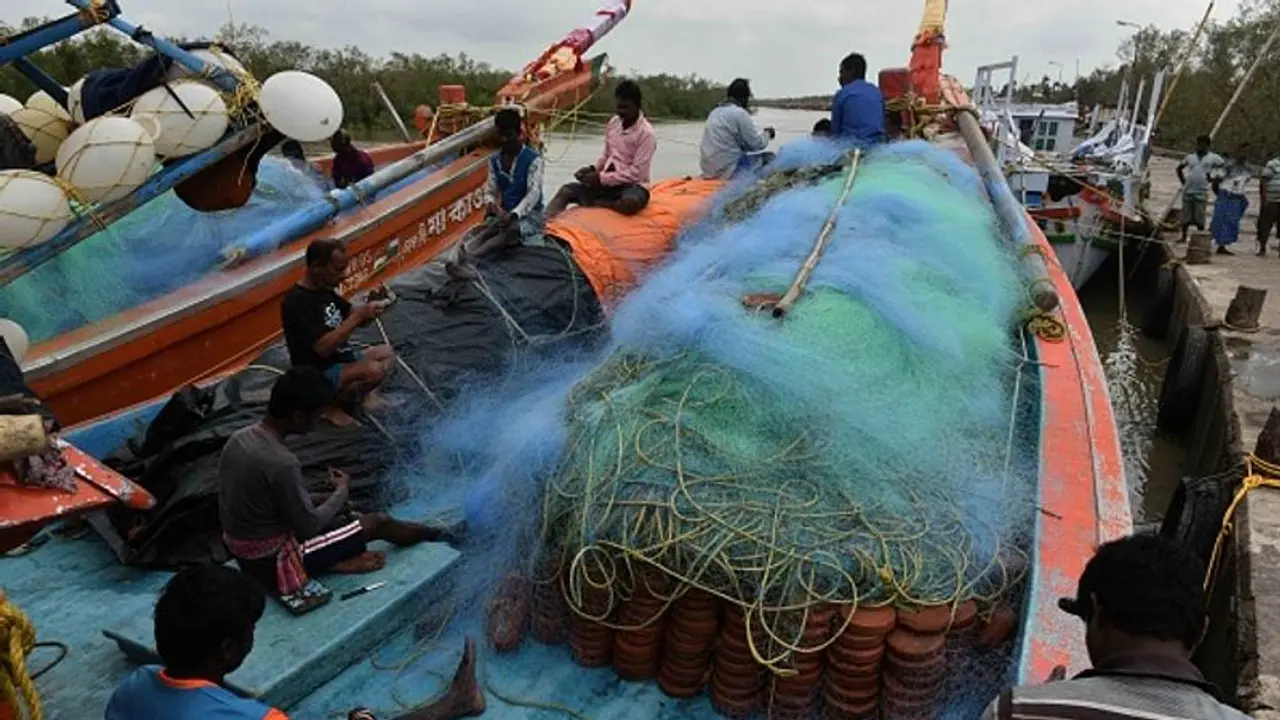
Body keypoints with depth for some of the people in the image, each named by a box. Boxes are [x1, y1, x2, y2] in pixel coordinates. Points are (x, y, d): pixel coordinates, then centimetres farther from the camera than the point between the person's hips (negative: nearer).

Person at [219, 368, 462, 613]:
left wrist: (328, 497, 6)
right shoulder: (281, 464, -32)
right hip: (273, 561, -8)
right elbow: (308, 526, -21)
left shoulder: (239, 438, -5)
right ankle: (434, 535, 27)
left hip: (243, 554, 8)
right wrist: (342, 491, -5)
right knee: (378, 522, 4)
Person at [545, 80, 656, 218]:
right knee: (566, 190, -13)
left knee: (631, 202, -42)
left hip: (632, 185, -6)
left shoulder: (646, 133, -12)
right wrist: (593, 169, -1)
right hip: (607, 182, 6)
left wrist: (601, 178, -17)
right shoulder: (613, 123, 8)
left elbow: (636, 173, -17)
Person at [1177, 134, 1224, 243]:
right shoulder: (1190, 157, 10)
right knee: (1185, 218, 6)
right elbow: (1179, 168, 21)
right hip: (1188, 191, 3)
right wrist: (1183, 181, 10)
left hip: (1201, 193, -3)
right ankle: (1183, 236, 17)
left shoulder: (1213, 158, 2)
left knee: (1199, 219, -2)